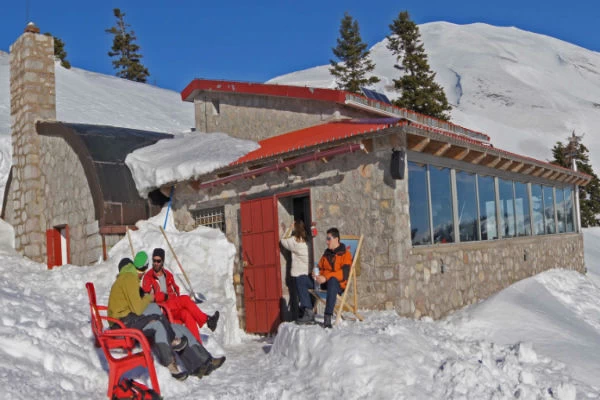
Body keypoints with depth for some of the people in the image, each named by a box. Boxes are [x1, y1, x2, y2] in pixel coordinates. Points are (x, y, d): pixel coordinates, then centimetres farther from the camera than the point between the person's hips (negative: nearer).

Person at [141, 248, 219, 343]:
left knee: (186, 314, -28)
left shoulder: (168, 275, 18)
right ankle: (206, 320, -19)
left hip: (173, 309, 5)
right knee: (185, 299, -25)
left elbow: (175, 291, 23)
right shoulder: (148, 277, 0)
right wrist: (165, 296, -15)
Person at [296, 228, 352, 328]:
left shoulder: (345, 254, 0)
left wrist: (326, 278, -24)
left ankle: (328, 317, -43)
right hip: (323, 282, 7)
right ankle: (309, 313, -24)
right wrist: (316, 275, -2)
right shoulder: (326, 254, 21)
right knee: (301, 280, -13)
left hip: (338, 283, -7)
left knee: (332, 280, -43)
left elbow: (344, 274, -14)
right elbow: (320, 268, 24)